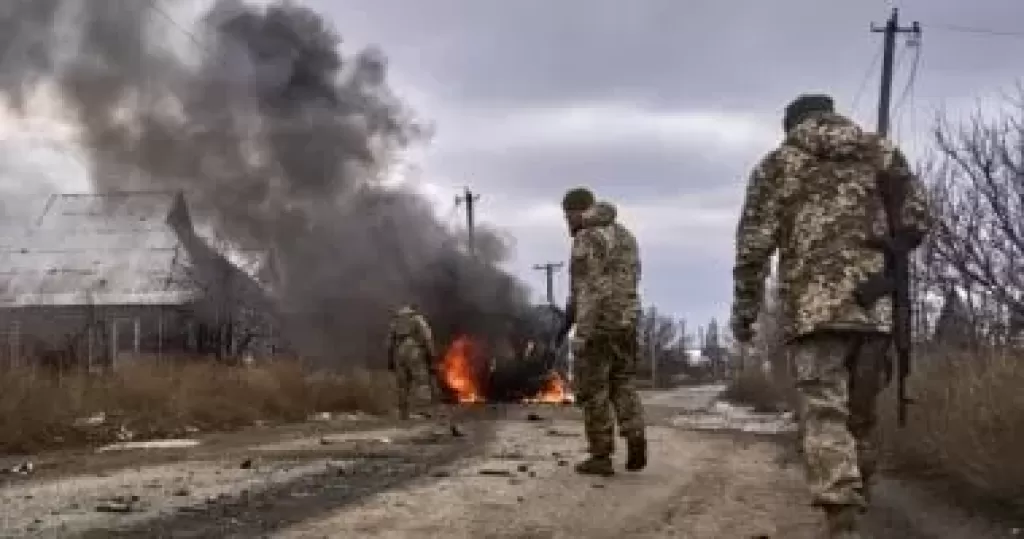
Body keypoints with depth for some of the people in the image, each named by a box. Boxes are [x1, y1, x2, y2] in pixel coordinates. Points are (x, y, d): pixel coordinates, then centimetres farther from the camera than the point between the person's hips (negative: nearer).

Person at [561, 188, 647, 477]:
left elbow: (589, 289, -20)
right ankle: (635, 437, -3)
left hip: (598, 324, -7)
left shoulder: (586, 240, -12)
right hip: (626, 321, 7)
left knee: (593, 390, 2)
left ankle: (601, 457, 5)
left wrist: (581, 332, -21)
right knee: (621, 384, 16)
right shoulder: (625, 235, 14)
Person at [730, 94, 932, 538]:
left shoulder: (776, 164, 10)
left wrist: (743, 310, 8)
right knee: (861, 414, 15)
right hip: (876, 305, 3)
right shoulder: (882, 152, 15)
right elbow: (917, 220, 8)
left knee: (824, 414, -8)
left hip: (813, 305, -3)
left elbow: (754, 243, 3)